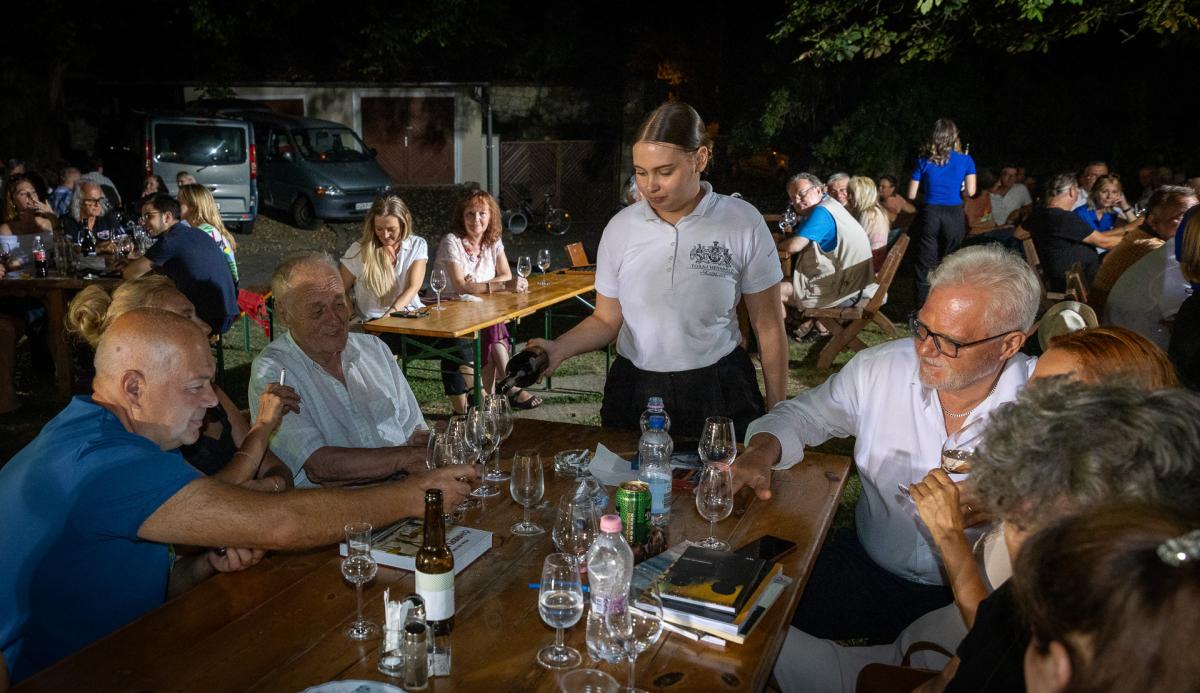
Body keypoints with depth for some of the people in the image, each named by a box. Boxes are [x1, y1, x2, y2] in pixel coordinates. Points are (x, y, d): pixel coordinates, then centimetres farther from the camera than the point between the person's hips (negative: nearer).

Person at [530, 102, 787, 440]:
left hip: (717, 393, -1)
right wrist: (559, 348, -15)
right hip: (634, 391, 2)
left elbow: (769, 328, -3)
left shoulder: (742, 223, -9)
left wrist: (776, 414, -1)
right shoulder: (620, 227, -3)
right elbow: (606, 320, 5)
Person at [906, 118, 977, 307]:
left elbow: (911, 195, 2)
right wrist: (957, 189, 14)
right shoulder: (965, 160, 1)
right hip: (954, 217, 1)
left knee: (925, 269, 4)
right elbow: (970, 192, -7)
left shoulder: (924, 161, 3)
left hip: (929, 215, 0)